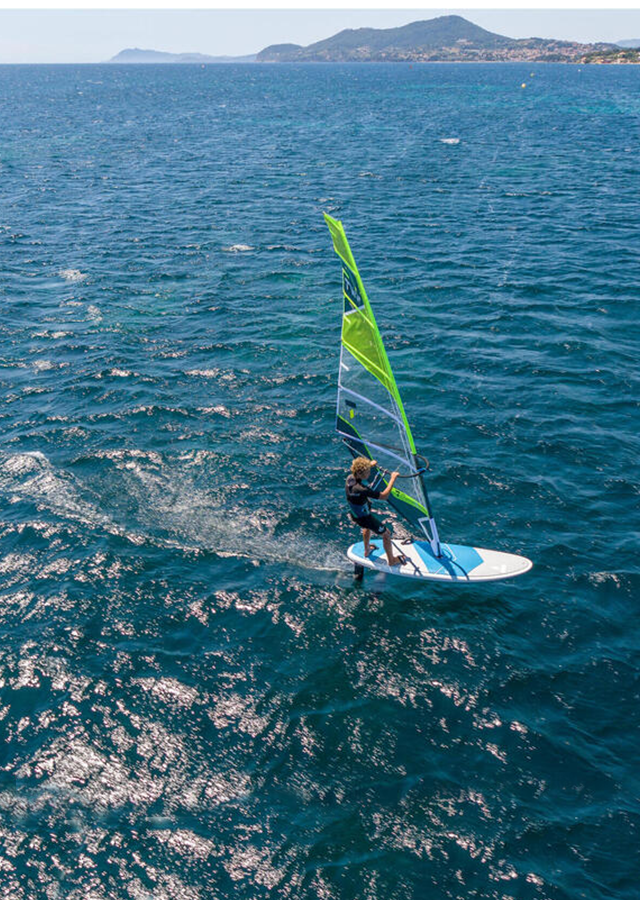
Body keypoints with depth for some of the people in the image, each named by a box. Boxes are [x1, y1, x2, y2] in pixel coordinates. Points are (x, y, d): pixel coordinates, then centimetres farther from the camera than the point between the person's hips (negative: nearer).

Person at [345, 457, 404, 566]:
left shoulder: (350, 478, -18)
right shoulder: (361, 490, -41)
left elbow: (357, 474, 10)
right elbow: (383, 496, -33)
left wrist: (370, 465, 19)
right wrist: (393, 479, -27)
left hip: (354, 514, 8)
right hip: (364, 518, -8)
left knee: (367, 527, 39)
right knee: (386, 534, 15)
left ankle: (367, 550, 60)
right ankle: (392, 560, 33)